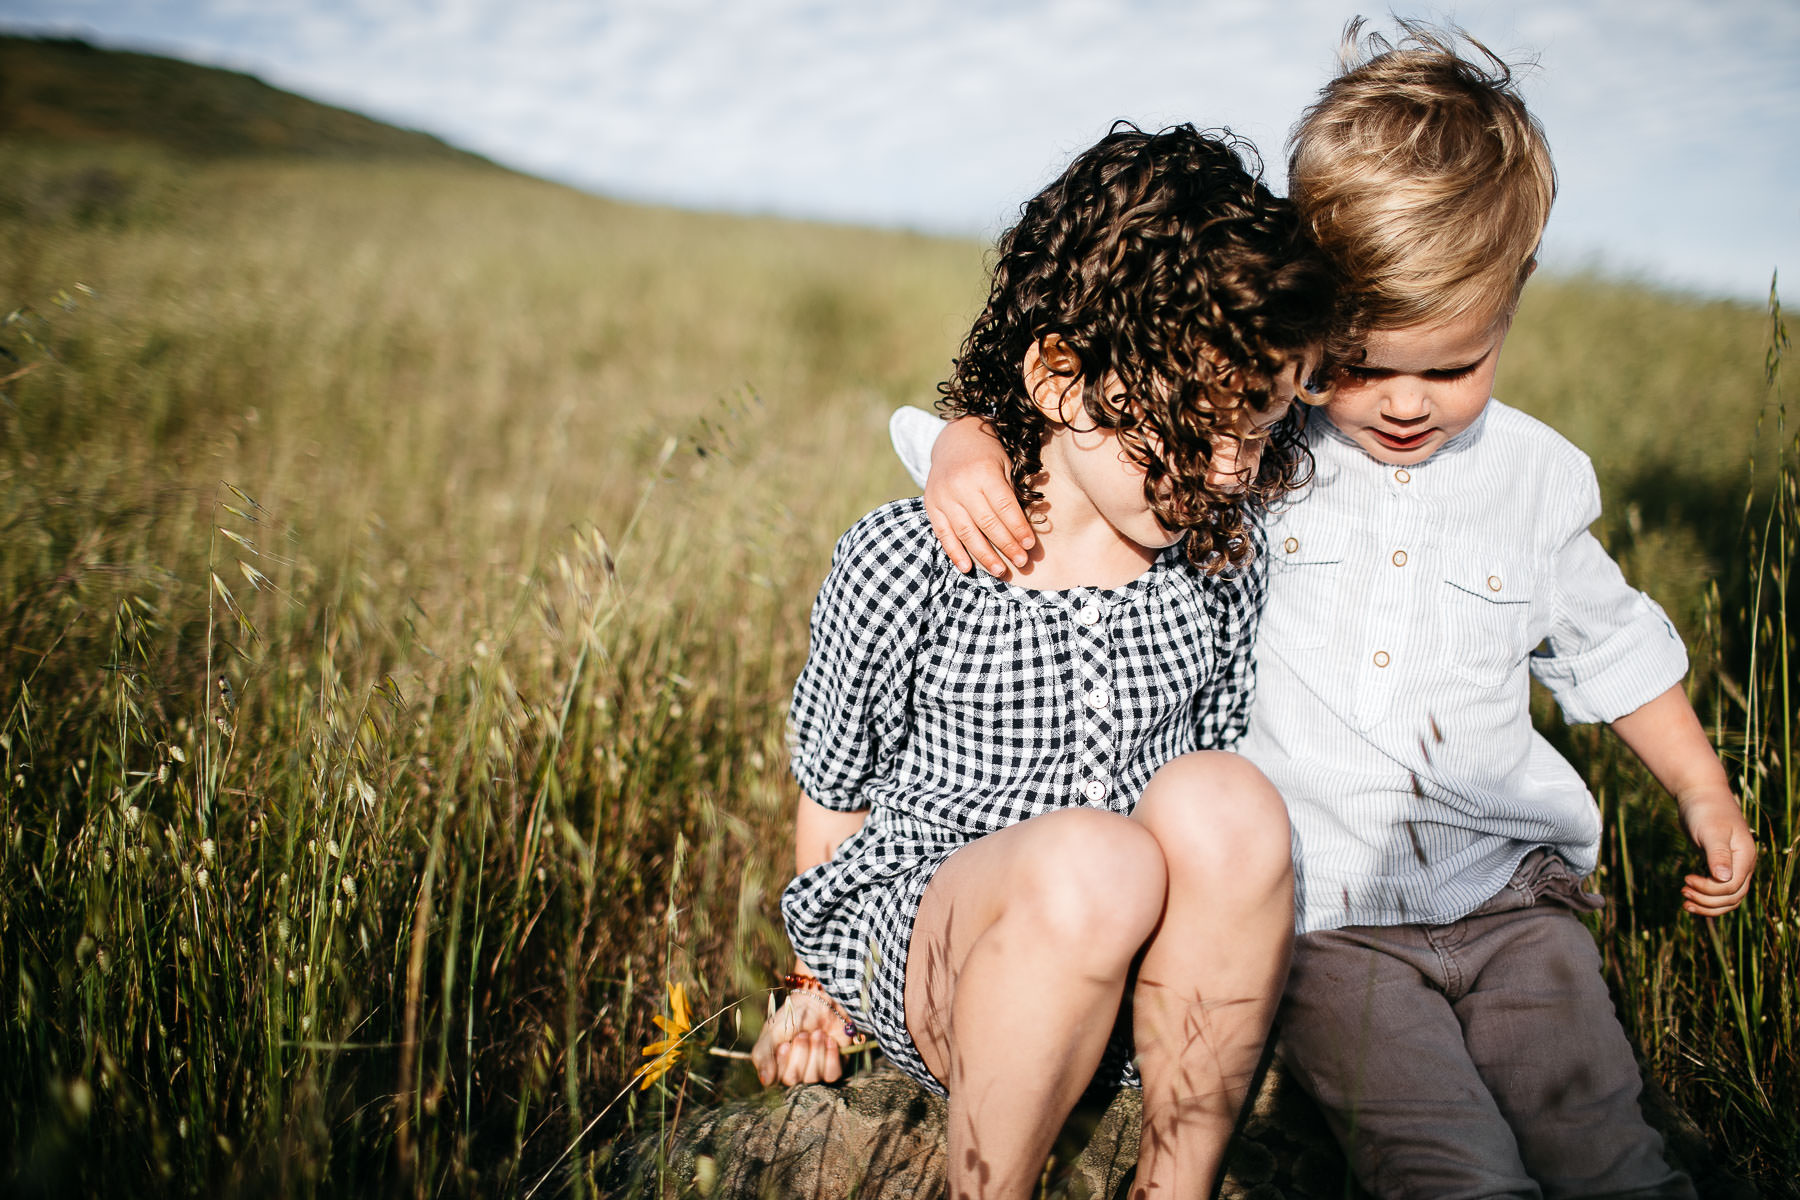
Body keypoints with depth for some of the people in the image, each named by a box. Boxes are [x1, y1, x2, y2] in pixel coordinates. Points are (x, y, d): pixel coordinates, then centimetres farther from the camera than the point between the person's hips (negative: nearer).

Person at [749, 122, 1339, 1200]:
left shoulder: (1222, 559, -1)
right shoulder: (907, 563, -12)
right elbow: (834, 799, 2)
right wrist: (820, 982, 14)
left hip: (1150, 985, 4)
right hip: (911, 929, -3)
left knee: (1225, 799, -29)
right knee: (1090, 859, -36)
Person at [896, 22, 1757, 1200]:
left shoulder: (1538, 475, 5)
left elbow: (1606, 640, 20)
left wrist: (1707, 792, 23)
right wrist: (972, 442, -26)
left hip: (1510, 893, 4)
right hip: (1326, 922, -3)